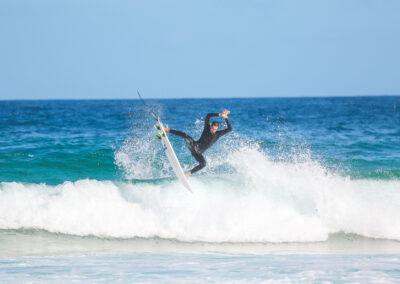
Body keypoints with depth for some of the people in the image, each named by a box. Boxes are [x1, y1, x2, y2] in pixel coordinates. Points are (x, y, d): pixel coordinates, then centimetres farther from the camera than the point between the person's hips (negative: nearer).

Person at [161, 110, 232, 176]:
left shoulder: (218, 134, 2)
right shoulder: (207, 128, 1)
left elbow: (229, 129, -5)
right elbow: (208, 115, -7)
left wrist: (225, 118, -13)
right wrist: (219, 115, -12)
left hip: (198, 153, 1)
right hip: (194, 145, -1)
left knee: (203, 164, -28)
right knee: (185, 136, -30)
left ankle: (187, 174, -18)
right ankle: (167, 130, -28)